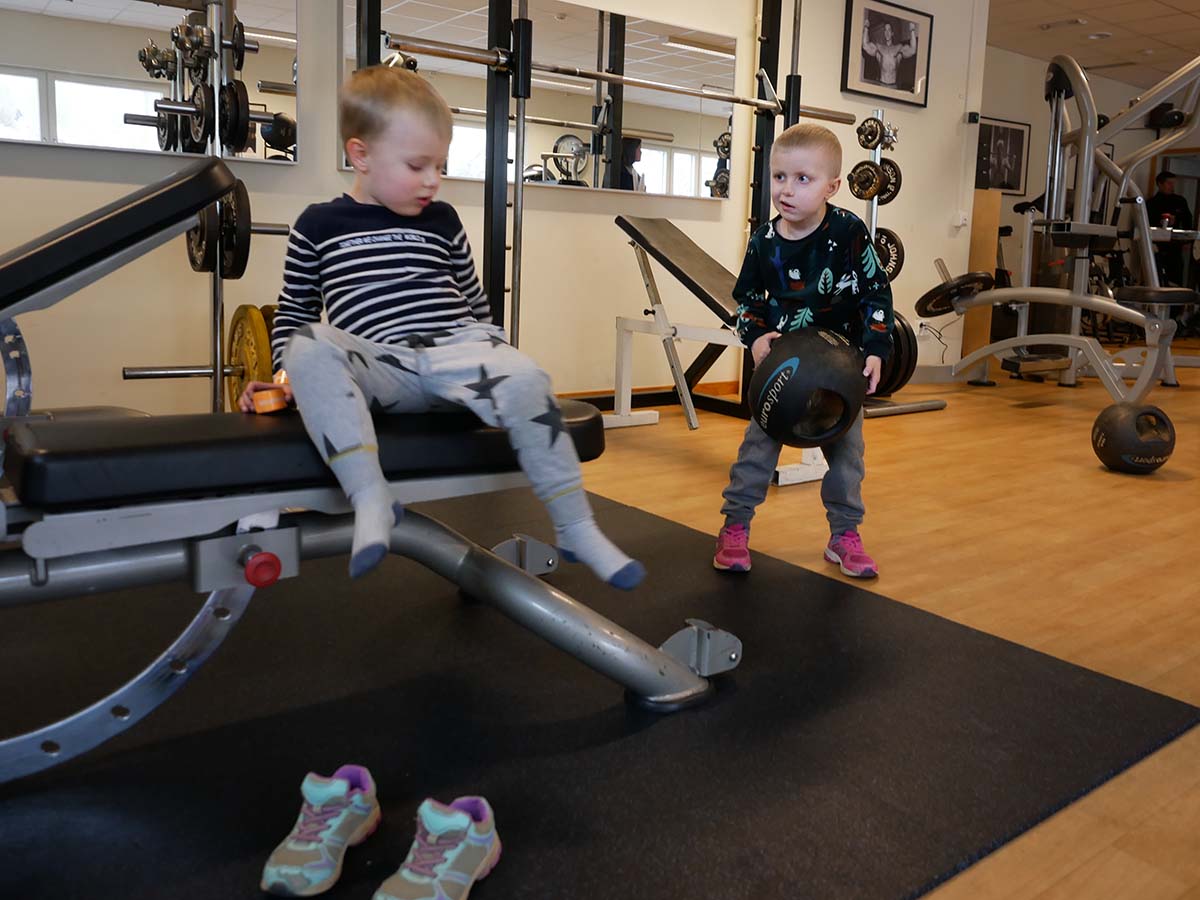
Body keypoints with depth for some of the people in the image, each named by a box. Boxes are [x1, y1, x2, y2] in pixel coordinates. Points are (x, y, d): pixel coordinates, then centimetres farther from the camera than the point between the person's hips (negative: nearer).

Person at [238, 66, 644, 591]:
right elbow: (294, 313, 18)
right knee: (308, 348, -32)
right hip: (379, 369, -1)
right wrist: (283, 375, 6)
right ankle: (370, 498, -35)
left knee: (525, 379, -30)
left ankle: (576, 530, -20)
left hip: (457, 351, 1)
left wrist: (497, 359, 18)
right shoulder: (318, 226, 11)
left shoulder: (442, 222, 17)